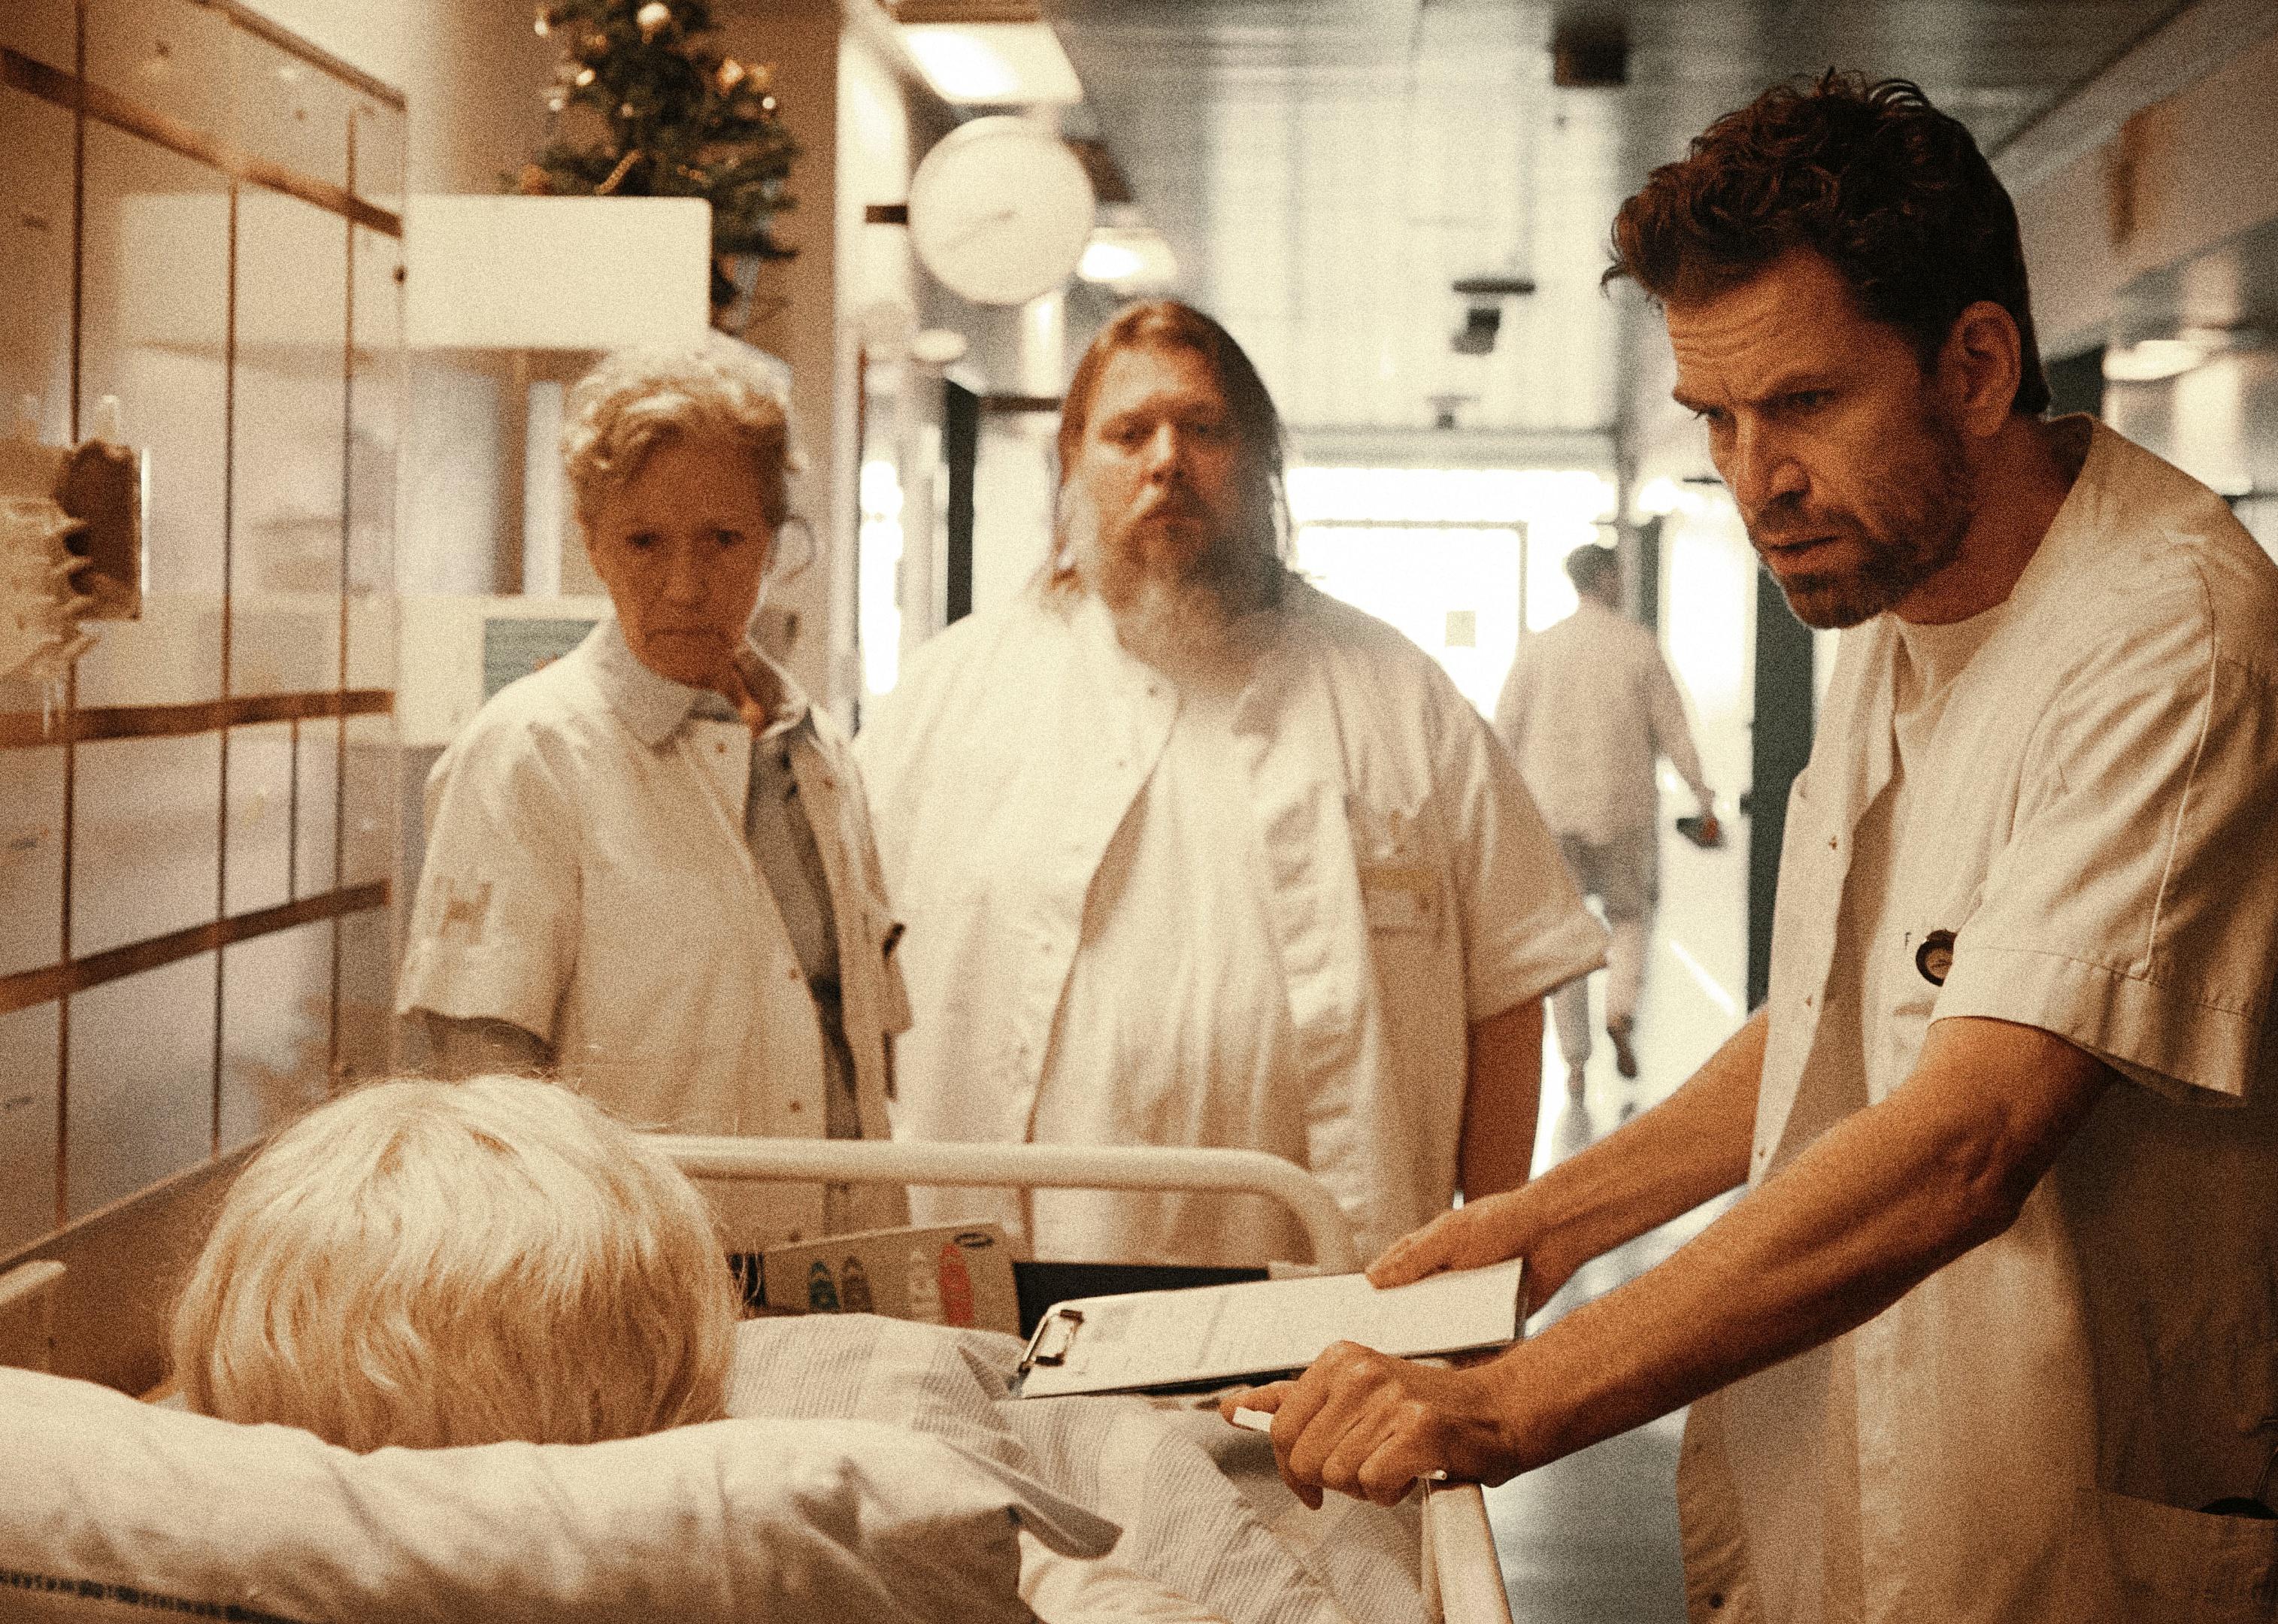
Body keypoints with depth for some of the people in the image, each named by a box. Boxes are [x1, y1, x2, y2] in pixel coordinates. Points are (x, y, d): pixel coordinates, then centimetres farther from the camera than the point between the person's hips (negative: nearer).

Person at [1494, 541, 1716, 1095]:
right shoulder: (1639, 646, -3)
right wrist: (1704, 800, 5)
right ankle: (1620, 1012, -9)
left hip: (1551, 811, 1)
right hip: (1622, 809, -1)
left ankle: (1574, 1062, 7)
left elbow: (1504, 732, 0)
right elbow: (1673, 732, -3)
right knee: (1630, 917, 18)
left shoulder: (1538, 648, 0)